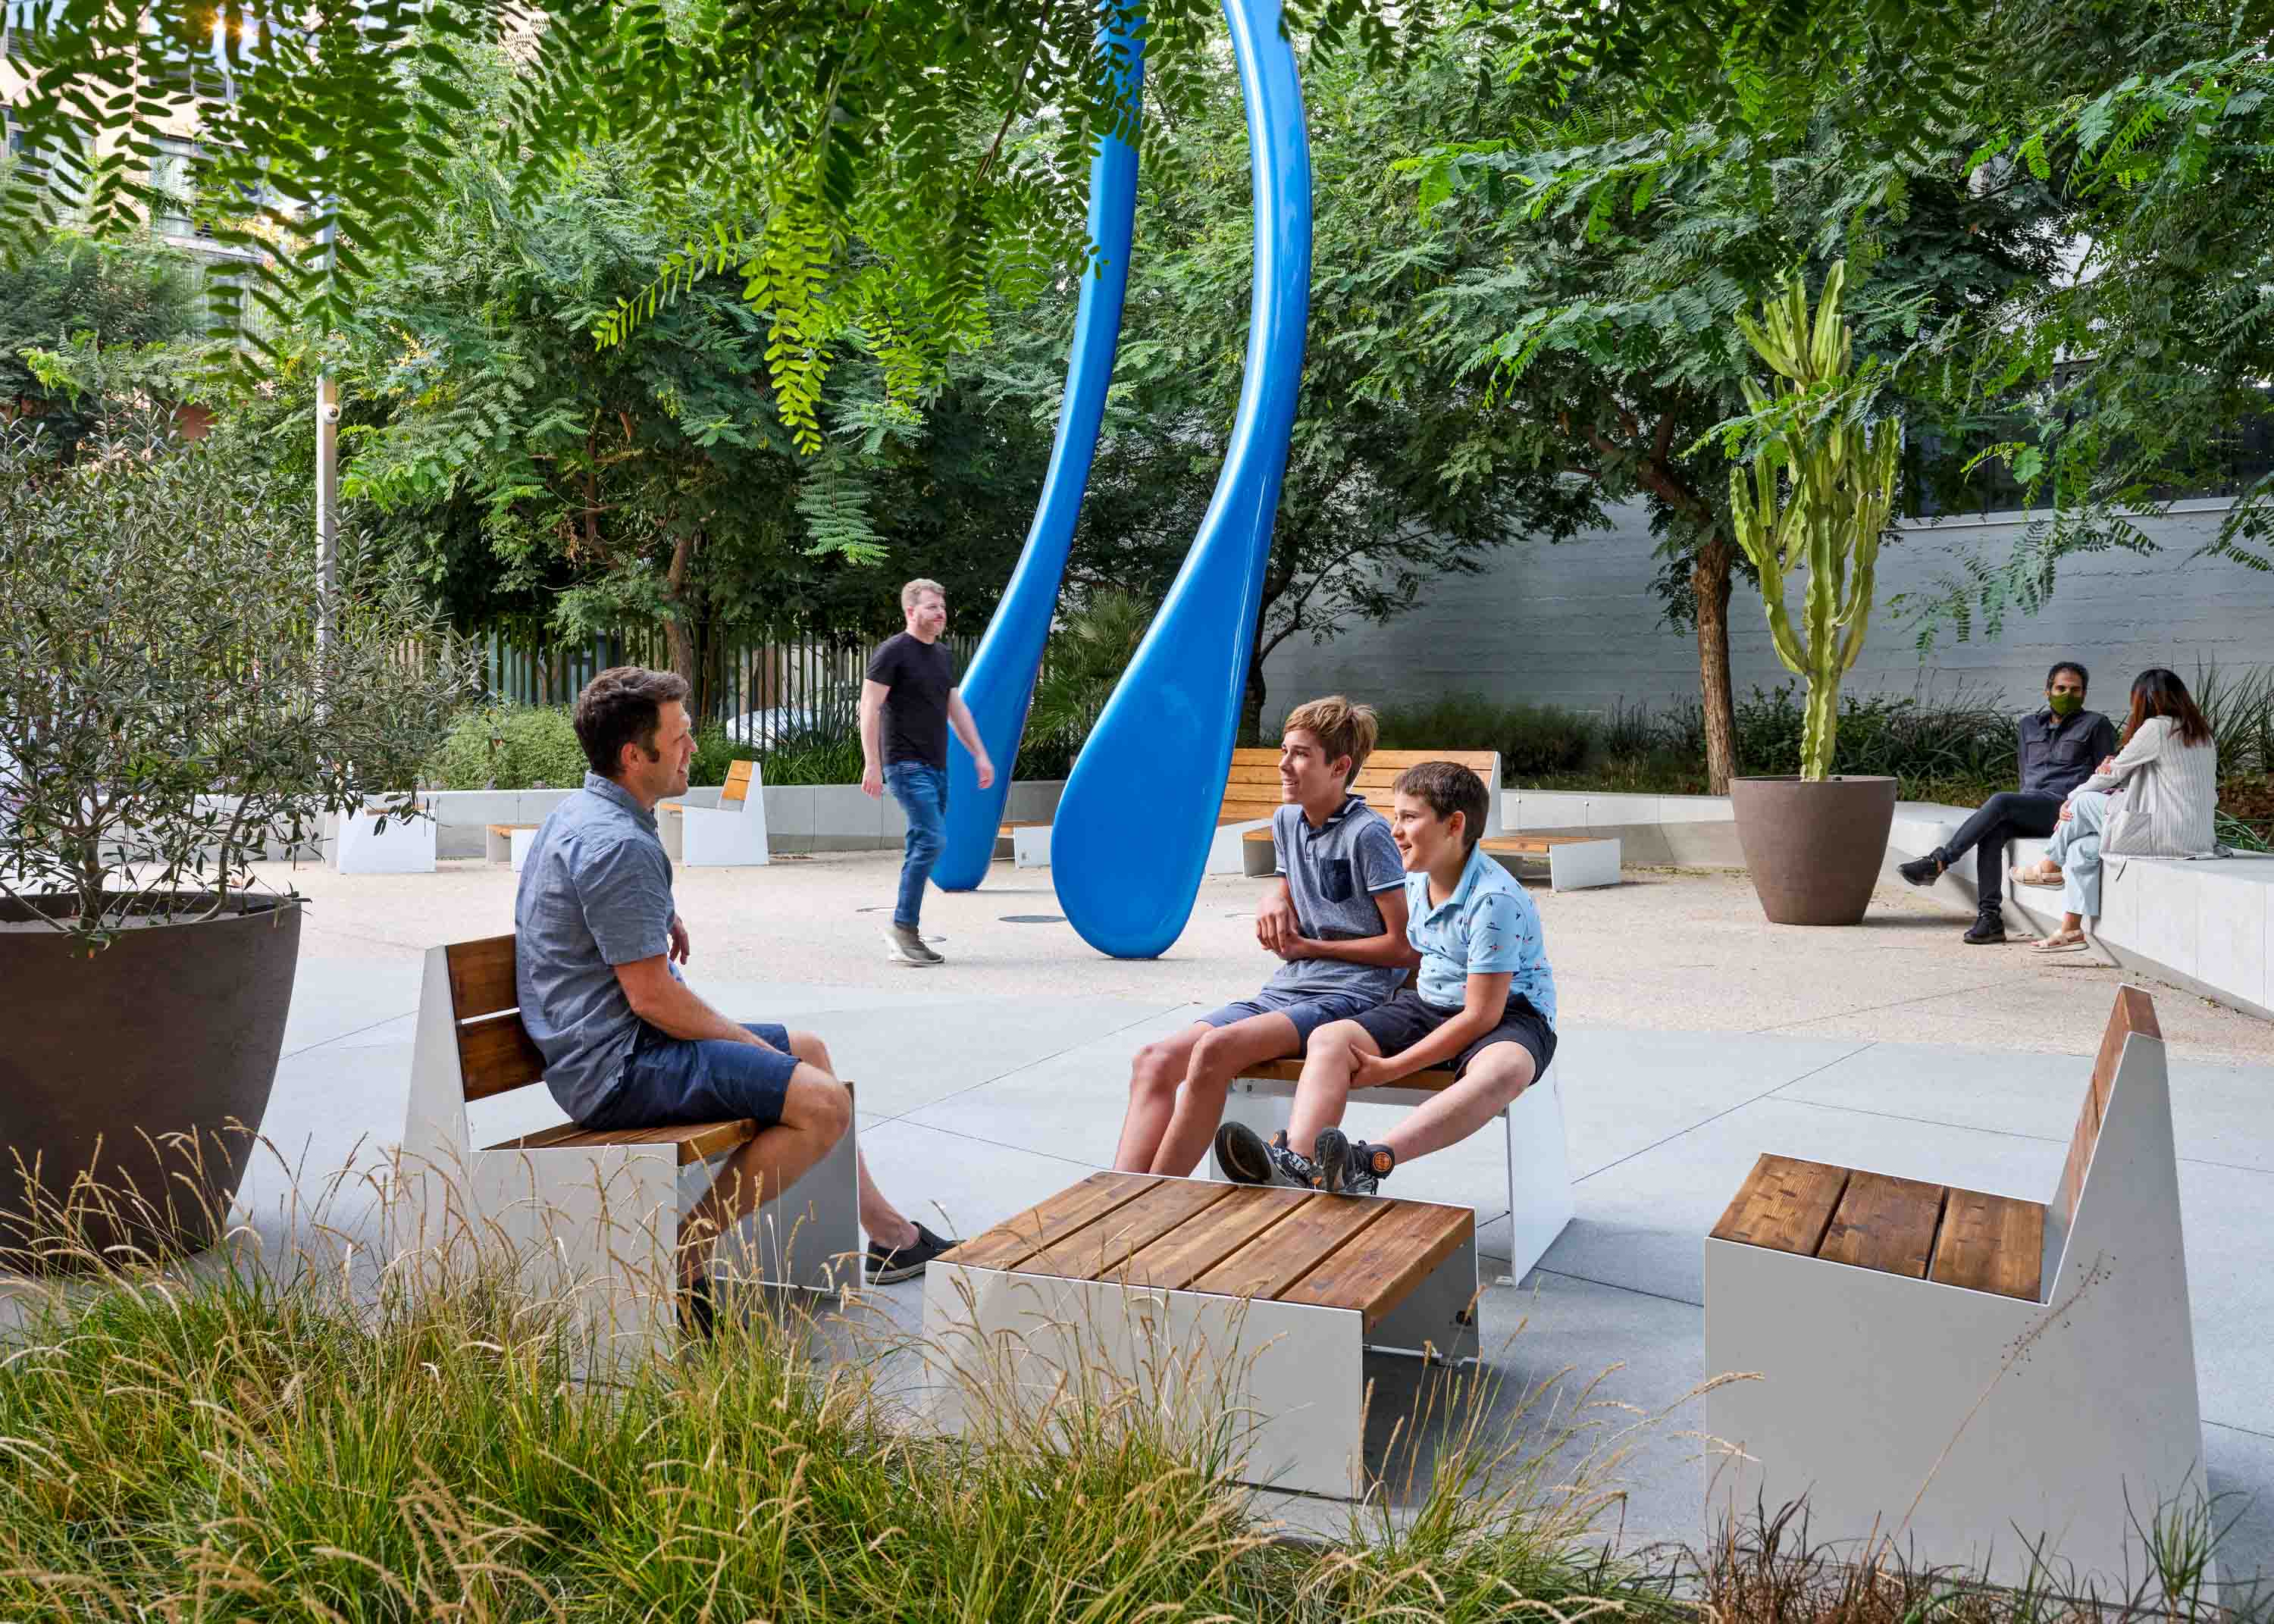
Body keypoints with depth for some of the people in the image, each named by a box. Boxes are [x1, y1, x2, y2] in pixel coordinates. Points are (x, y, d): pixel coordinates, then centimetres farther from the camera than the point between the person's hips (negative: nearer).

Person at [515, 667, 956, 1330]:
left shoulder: (578, 814, 11)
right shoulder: (619, 845, -23)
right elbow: (652, 997, -23)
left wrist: (664, 916, 20)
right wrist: (749, 1045, -9)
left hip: (603, 1046, 11)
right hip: (618, 1066, -11)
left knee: (808, 1049, 20)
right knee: (821, 1102, -18)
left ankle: (887, 1232, 27)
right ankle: (685, 1256, -9)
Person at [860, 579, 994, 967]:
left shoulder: (943, 655, 16)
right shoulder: (894, 651, -8)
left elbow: (956, 708, 21)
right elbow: (869, 709, -11)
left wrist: (980, 755, 14)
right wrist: (872, 765, -17)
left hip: (936, 766, 8)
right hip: (907, 764, -8)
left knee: (924, 847, 7)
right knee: (932, 839, -17)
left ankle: (904, 934, 13)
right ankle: (902, 926, -9)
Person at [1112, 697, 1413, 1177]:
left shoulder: (1368, 833, -9)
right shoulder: (1286, 821, 14)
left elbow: (1404, 947, -9)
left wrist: (1309, 947, -5)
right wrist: (1275, 898, 8)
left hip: (1349, 995, -8)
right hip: (1286, 989, 8)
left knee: (1216, 1049, -32)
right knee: (1154, 1060, -13)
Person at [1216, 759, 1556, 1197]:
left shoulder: (1495, 900, -22)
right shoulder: (1415, 880, 4)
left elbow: (1482, 1014, -23)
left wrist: (1391, 1068, -21)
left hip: (1510, 1014, -7)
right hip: (1428, 1004, 7)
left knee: (1503, 1070, -43)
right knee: (1329, 1038, -17)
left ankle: (1370, 1162, -58)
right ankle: (1295, 1161, -40)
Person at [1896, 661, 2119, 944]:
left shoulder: (2096, 725, 10)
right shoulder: (2030, 725, 25)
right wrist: (2020, 809, 8)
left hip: (2062, 807, -5)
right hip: (2029, 810, 5)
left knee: (2000, 801, -32)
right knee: (1992, 831, -29)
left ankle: (1938, 862, -33)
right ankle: (1990, 916, -34)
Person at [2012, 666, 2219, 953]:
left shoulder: (2156, 728, -10)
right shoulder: (2199, 731, 16)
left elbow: (2115, 772, -1)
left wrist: (2072, 798, 14)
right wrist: (2113, 772, 6)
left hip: (2163, 835, -8)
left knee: (2084, 802, 4)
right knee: (2081, 849, 11)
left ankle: (2050, 867, 25)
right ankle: (2071, 930, 12)